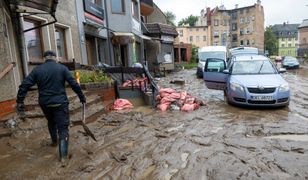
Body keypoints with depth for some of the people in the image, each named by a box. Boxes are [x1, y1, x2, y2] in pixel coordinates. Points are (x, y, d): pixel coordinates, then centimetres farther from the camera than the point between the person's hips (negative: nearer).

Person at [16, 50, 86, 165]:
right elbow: (74, 84, -8)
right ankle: (63, 156, -5)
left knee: (51, 122, 29)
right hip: (60, 103, -3)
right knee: (63, 128, 0)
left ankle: (54, 141, 48)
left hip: (45, 103, 3)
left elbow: (24, 85, -4)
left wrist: (20, 102, 0)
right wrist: (82, 97, 0)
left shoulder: (37, 70, 2)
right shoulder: (62, 68, -3)